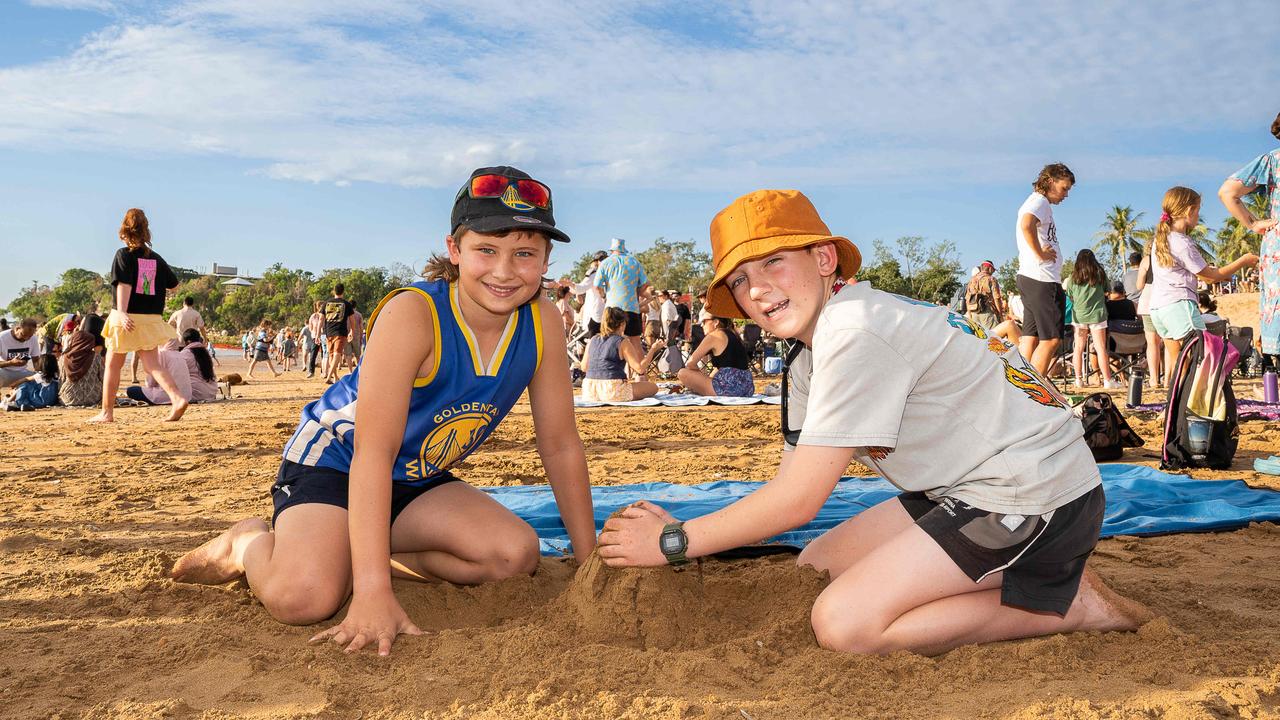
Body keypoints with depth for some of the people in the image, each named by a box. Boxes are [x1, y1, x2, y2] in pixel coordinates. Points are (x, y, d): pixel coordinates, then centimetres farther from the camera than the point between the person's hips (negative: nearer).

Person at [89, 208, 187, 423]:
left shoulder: (124, 254, -5)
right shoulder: (156, 258, 8)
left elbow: (124, 284, -18)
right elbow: (174, 284, 16)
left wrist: (122, 313, -26)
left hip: (127, 319, -4)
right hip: (151, 319, 4)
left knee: (113, 365, 10)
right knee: (152, 364, 4)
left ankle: (107, 412, 17)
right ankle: (177, 399, -18)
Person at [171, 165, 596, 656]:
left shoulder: (542, 323, -13)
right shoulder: (413, 314, -29)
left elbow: (561, 446, -5)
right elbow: (373, 452, -34)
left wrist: (591, 562, -4)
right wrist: (373, 593, -40)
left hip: (418, 482, 6)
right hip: (334, 461, -5)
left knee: (517, 555, -18)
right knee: (303, 599, -29)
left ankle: (368, 554, 2)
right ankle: (249, 543, 7)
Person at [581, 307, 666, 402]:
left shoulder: (592, 341, 10)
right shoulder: (622, 342, -6)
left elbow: (584, 368, 18)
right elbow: (640, 368, -7)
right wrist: (653, 349, 2)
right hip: (612, 393, -6)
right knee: (653, 387, 7)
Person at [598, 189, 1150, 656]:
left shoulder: (856, 332, -23)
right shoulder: (808, 359, 9)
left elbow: (798, 502, -22)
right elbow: (792, 489, 7)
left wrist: (674, 543, -12)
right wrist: (676, 530, -4)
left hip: (1039, 495, -10)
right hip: (968, 491, 10)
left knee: (843, 622, -16)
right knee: (814, 570, 11)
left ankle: (1070, 604, -3)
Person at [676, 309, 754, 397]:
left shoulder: (714, 336, -4)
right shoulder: (733, 334, 20)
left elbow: (690, 363, -4)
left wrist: (702, 376, 12)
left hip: (729, 389, -9)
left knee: (683, 373, -3)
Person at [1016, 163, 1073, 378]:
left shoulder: (1038, 203, 24)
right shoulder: (1039, 202, -9)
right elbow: (1026, 224, -30)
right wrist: (1040, 254, -20)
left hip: (1031, 279, 10)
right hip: (1042, 279, -10)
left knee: (1031, 337, 8)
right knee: (1051, 338, -10)